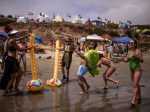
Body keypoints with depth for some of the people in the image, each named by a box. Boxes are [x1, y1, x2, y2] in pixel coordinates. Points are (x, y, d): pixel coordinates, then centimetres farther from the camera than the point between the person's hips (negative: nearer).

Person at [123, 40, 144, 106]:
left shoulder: (138, 51, -11)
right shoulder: (129, 52, 7)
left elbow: (142, 61, -9)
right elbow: (126, 60, 10)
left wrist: (137, 57, -25)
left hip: (137, 69, -7)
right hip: (132, 70, 7)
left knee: (135, 85, -14)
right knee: (136, 85, 17)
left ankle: (133, 100, -18)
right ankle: (139, 98, 32)